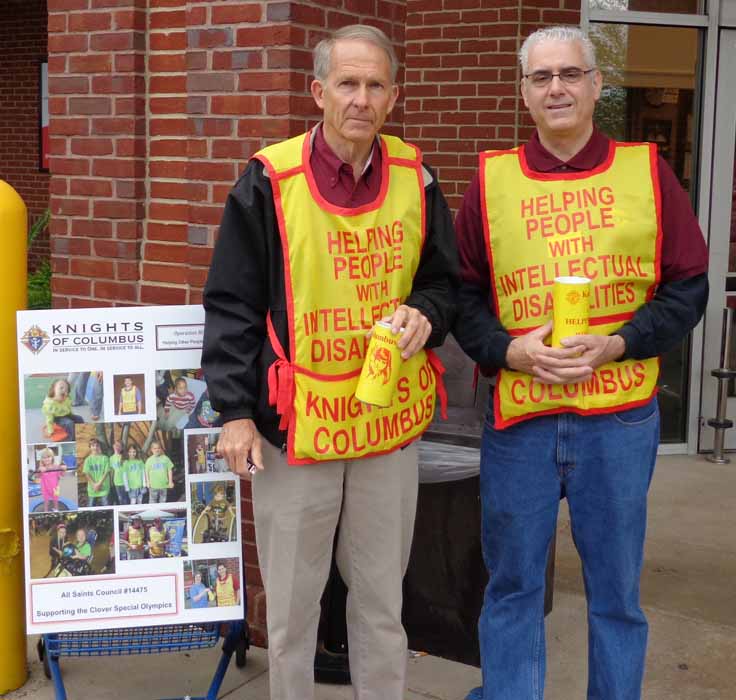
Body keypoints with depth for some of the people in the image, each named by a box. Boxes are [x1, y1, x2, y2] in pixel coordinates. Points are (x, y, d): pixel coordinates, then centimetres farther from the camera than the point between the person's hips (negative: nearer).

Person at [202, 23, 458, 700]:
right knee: (291, 600, 12)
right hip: (296, 423, -2)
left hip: (390, 420, 3)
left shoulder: (414, 178, 2)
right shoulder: (270, 181, -8)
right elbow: (232, 305, -5)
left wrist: (424, 314, -11)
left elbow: (443, 281, 12)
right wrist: (234, 410, -9)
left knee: (381, 596, 17)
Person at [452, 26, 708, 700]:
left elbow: (687, 288, 2)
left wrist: (615, 345, -13)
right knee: (513, 585, 11)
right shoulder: (491, 179, 4)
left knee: (616, 588, 12)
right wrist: (510, 351, -13)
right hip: (518, 414, 1)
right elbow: (462, 294, 5)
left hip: (620, 416, 0)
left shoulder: (647, 171, 3)